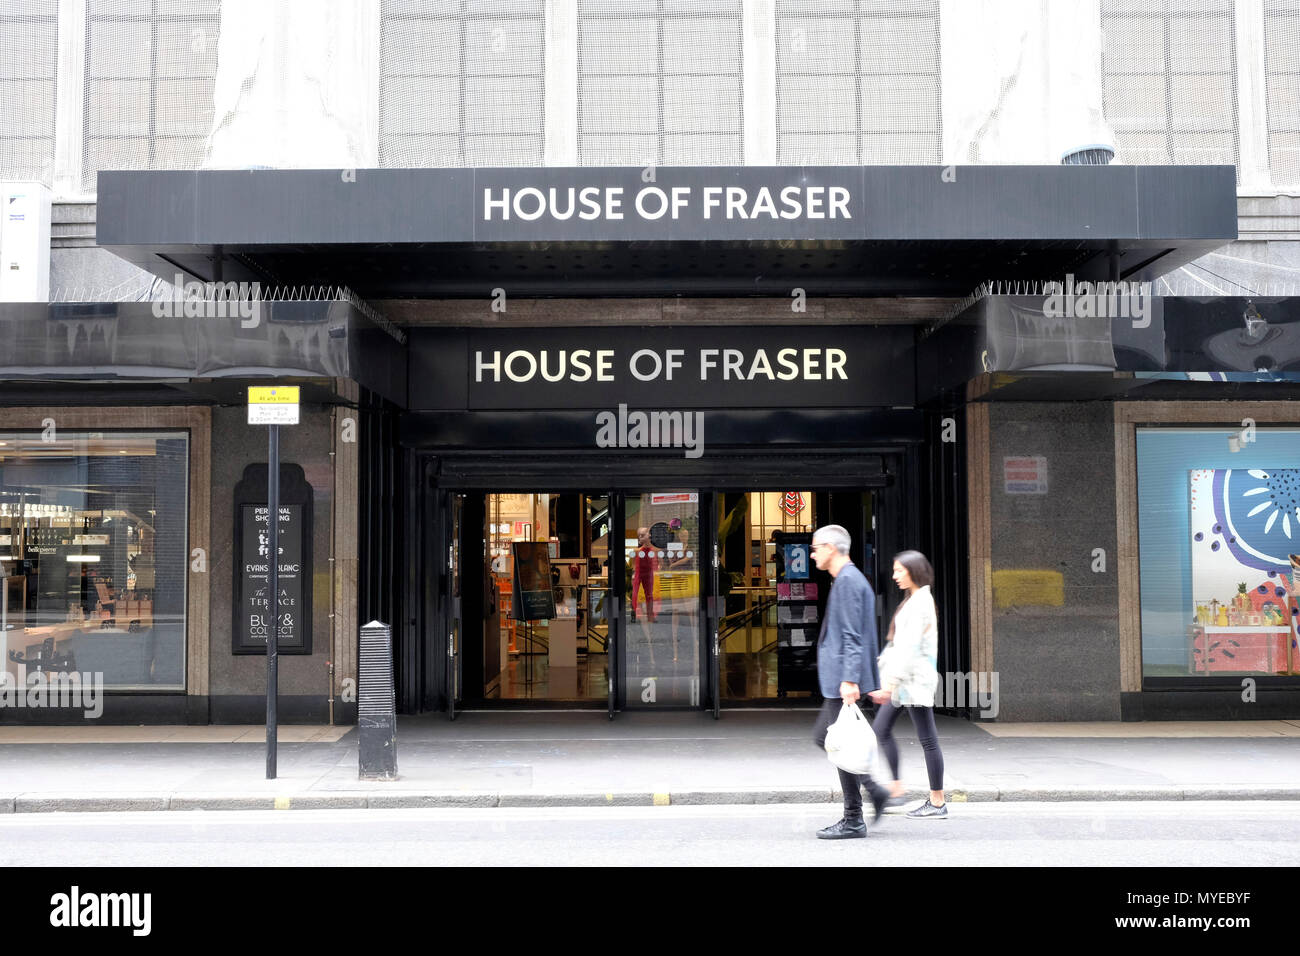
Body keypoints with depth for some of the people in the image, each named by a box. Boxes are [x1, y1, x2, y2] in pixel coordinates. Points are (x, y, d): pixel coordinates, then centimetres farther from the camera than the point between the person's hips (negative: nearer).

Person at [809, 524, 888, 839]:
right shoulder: (849, 579, 18)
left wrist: (849, 679, -24)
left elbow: (852, 636, -21)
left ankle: (853, 820, 3)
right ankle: (873, 789, 16)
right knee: (822, 737, 16)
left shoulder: (848, 580, -14)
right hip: (838, 679, 11)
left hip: (843, 680, -11)